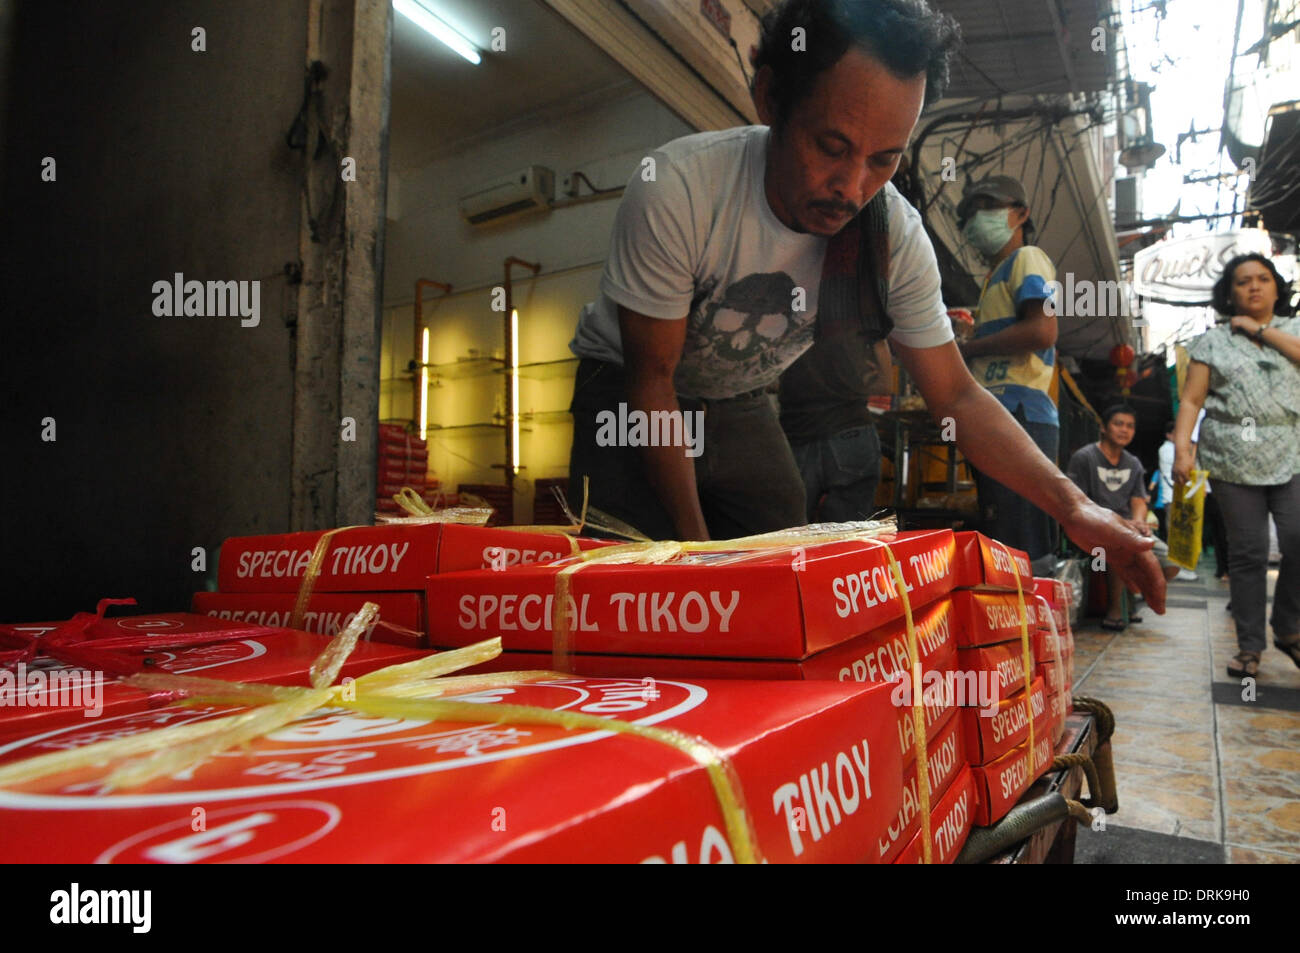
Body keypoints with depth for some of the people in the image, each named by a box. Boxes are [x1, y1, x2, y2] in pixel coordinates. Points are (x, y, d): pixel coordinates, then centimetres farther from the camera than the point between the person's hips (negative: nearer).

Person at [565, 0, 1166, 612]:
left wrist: (1070, 503, -26)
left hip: (741, 402, 4)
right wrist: (695, 545, -22)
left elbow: (956, 395, -12)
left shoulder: (896, 237, -19)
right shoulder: (676, 189, -32)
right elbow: (651, 380, -23)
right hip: (629, 394, -3)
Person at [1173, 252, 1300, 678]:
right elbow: (1191, 400, 4)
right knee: (1247, 553, 0)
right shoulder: (1213, 341, 10)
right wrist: (1181, 448, -8)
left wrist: (1261, 330, -3)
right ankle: (1249, 646, 7)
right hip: (1233, 461, -1)